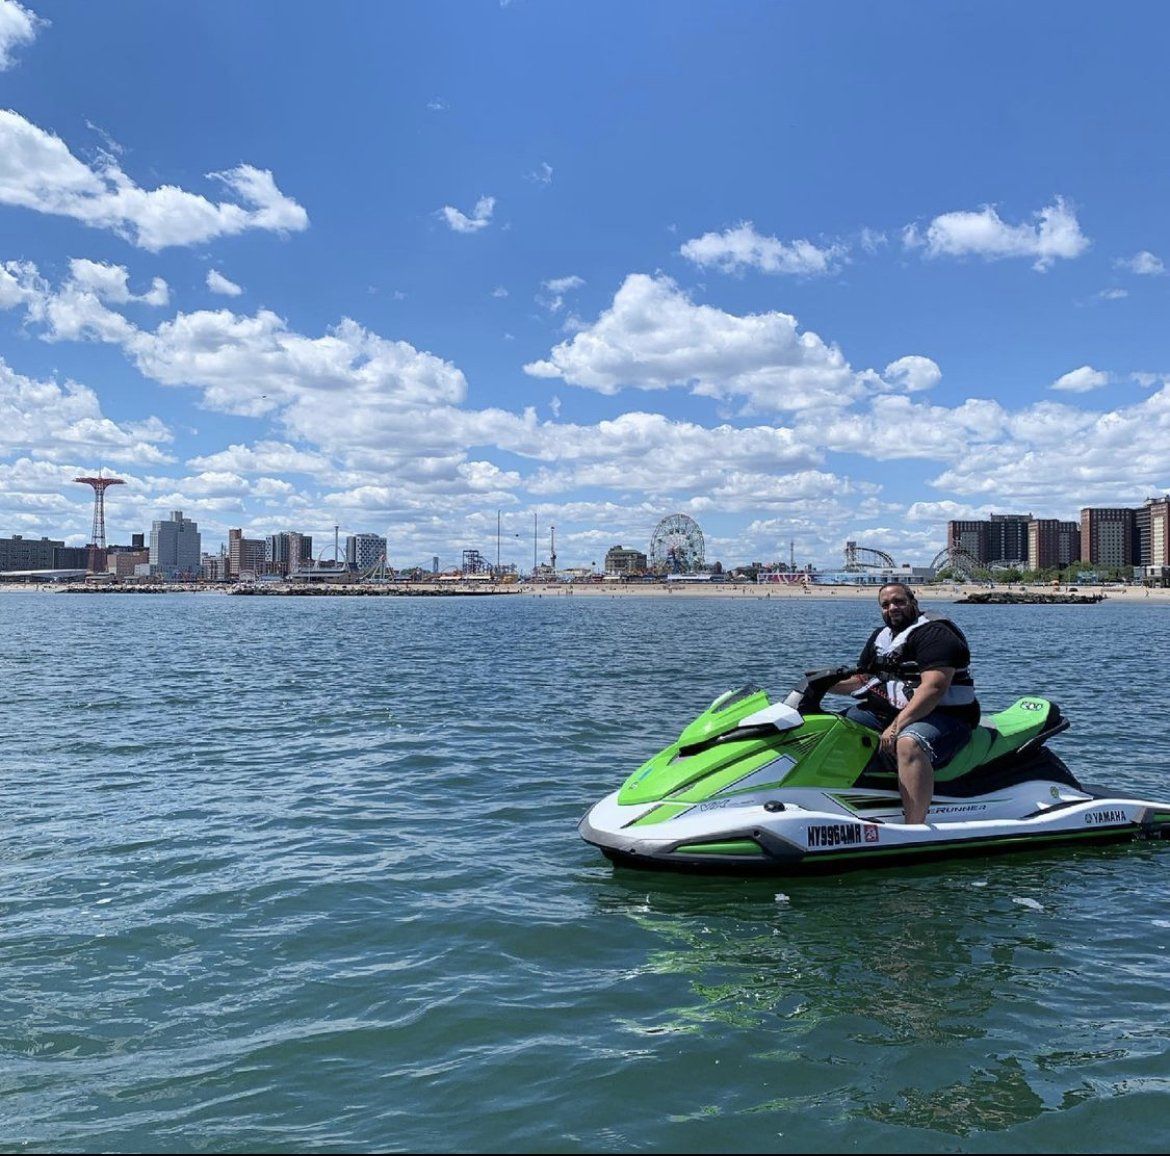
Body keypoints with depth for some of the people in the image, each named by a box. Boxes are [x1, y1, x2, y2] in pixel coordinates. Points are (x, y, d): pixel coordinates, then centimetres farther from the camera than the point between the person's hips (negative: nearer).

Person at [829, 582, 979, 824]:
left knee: (908, 744, -39)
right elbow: (861, 680, 20)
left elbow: (933, 688, -23)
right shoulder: (880, 637, 18)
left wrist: (897, 725, -30)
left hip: (942, 715, -9)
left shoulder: (934, 634, -11)